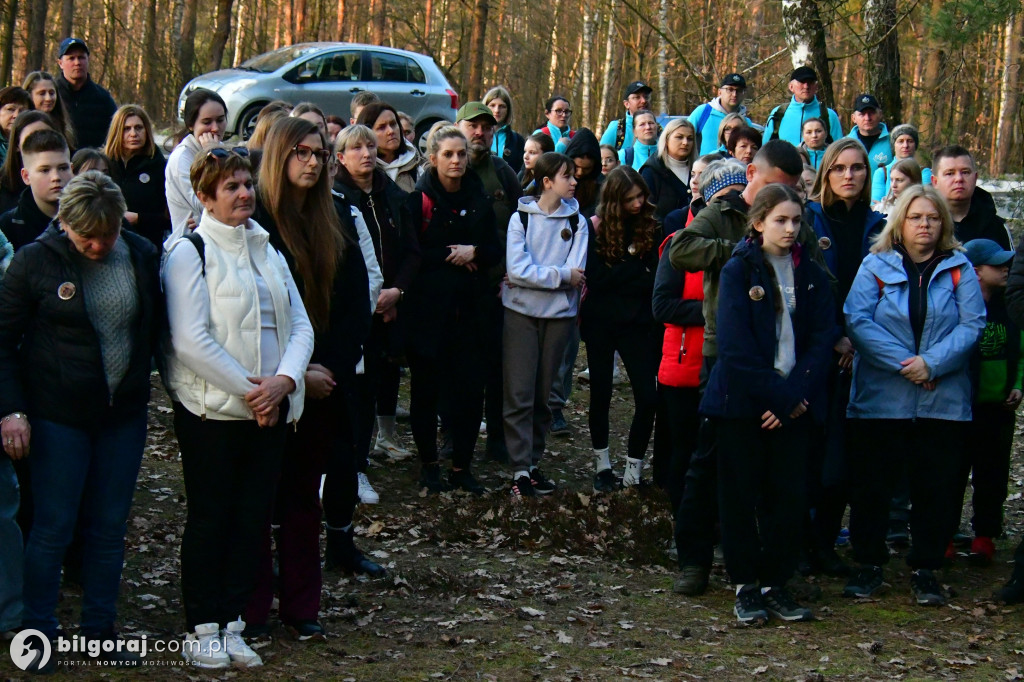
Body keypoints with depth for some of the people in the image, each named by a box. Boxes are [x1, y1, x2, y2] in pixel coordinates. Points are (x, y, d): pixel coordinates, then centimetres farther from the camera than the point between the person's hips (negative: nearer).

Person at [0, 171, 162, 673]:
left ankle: (100, 631, 22)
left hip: (123, 414, 3)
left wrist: (141, 383, 5)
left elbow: (157, 328, 12)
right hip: (58, 417, -3)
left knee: (109, 527, 10)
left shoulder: (142, 256, 0)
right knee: (53, 527, 2)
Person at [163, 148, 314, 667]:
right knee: (210, 517, 1)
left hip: (272, 407, 6)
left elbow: (300, 325, 10)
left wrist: (284, 380, -9)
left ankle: (231, 624, 16)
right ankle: (202, 630, 11)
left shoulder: (267, 251, 16)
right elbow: (190, 339, -14)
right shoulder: (190, 252, -5)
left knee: (252, 516, 6)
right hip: (212, 409, -6)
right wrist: (248, 389, -15)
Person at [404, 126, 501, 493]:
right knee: (426, 388, 4)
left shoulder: (479, 200, 10)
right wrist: (450, 257, -12)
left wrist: (473, 252, -9)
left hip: (469, 307, 4)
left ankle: (462, 466, 12)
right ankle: (428, 464, 16)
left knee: (470, 387, 2)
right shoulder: (420, 199, -3)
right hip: (428, 307, -3)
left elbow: (495, 251, 10)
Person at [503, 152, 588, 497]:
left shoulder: (577, 221, 4)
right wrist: (561, 275, -13)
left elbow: (577, 272, -6)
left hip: (560, 313, 2)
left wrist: (536, 276, -13)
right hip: (522, 313, -2)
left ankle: (533, 462, 18)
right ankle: (520, 468, -3)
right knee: (520, 394, -5)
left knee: (544, 394, 8)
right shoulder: (521, 218, -2)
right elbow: (517, 270, -13)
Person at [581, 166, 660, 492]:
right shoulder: (597, 227, -4)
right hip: (600, 321, 0)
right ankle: (602, 465, 25)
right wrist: (636, 268, -13)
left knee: (648, 397, -8)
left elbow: (654, 279, -5)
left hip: (636, 322, 0)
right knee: (601, 394, 10)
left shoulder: (652, 228, -1)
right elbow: (596, 278, -9)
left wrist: (618, 277, -14)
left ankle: (634, 470, 4)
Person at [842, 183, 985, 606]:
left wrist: (932, 362, -17)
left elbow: (972, 324, -3)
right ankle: (870, 563, 19)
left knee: (935, 488, 6)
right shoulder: (876, 266, 1)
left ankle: (925, 569, 19)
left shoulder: (959, 269, 5)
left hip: (943, 401, 1)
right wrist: (903, 363, -18)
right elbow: (857, 319, -9)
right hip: (879, 397, -1)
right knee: (870, 484, 5)